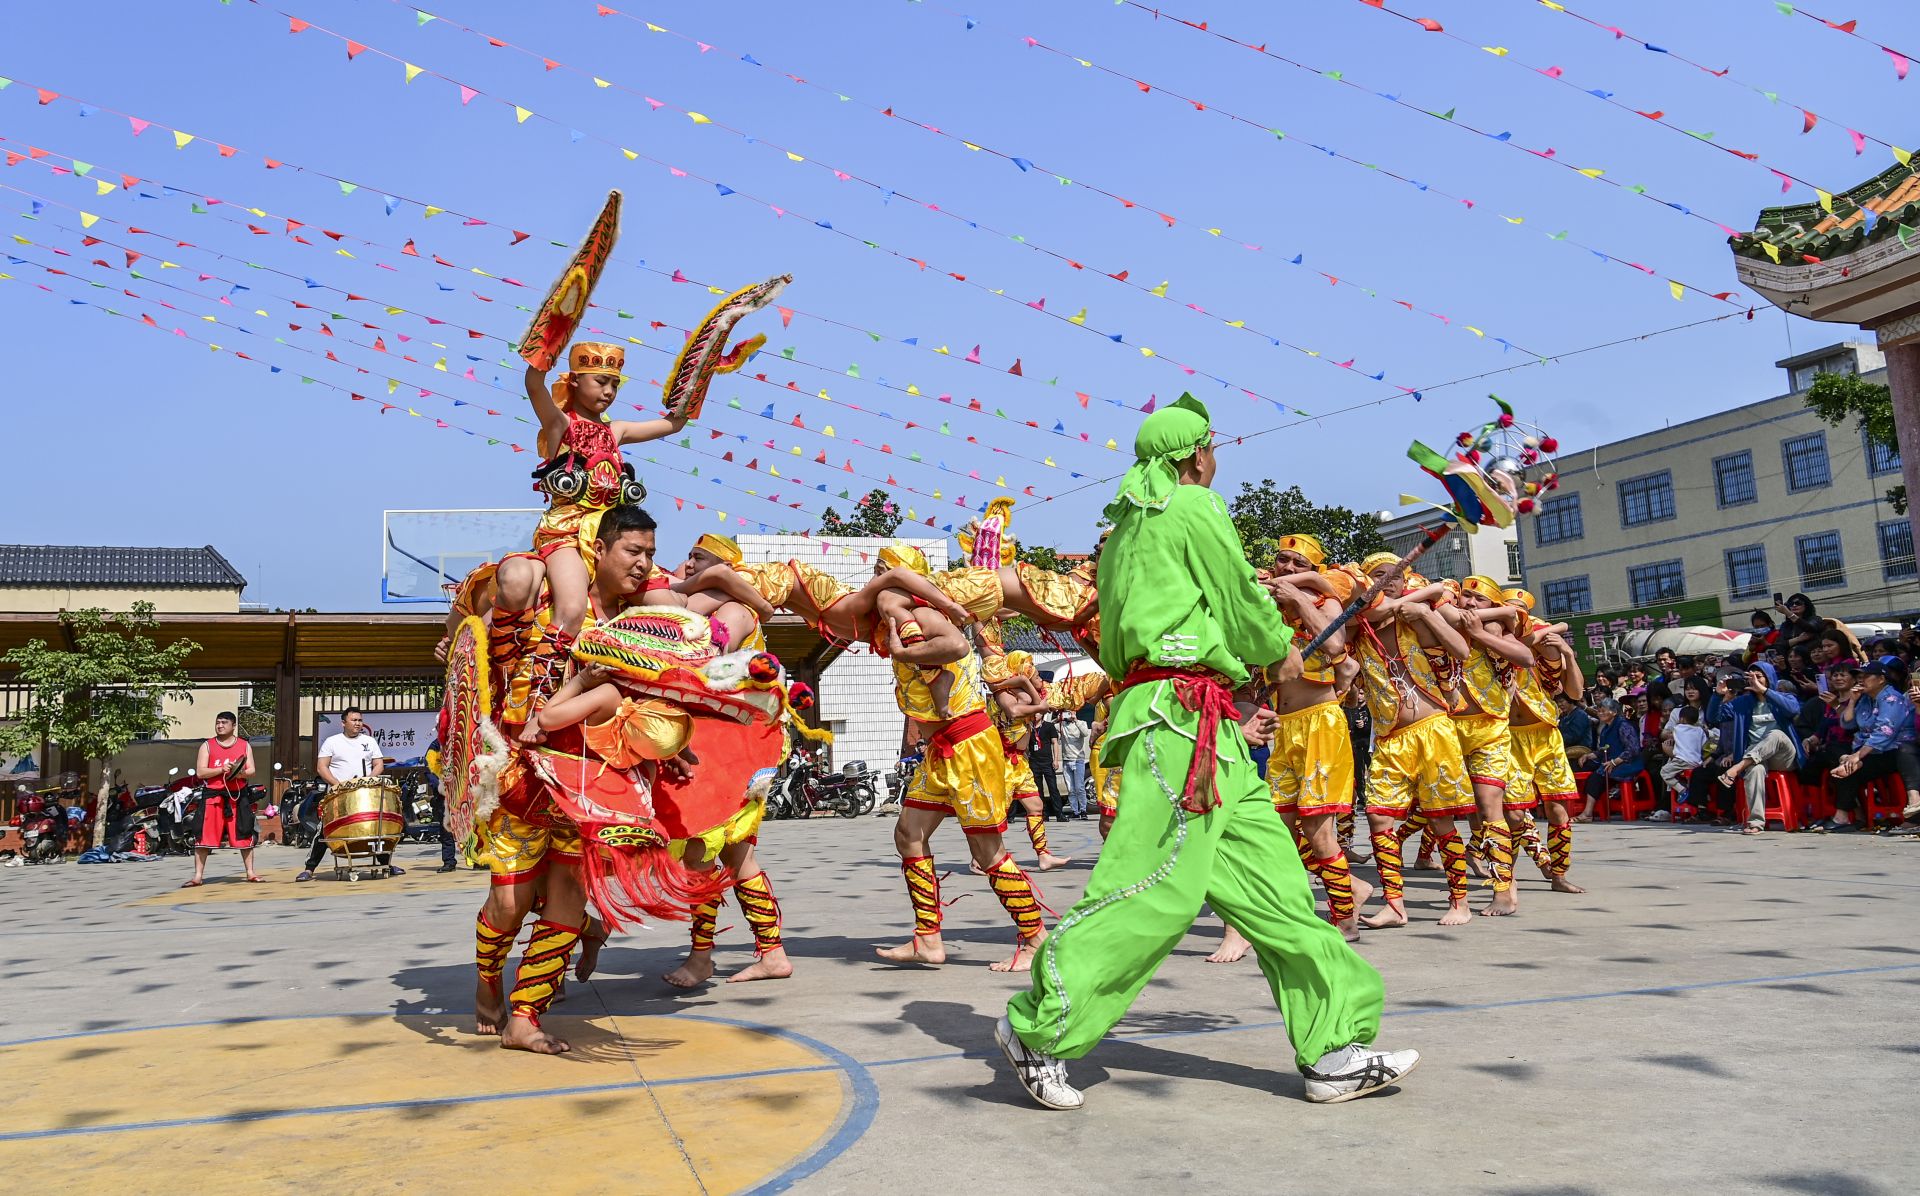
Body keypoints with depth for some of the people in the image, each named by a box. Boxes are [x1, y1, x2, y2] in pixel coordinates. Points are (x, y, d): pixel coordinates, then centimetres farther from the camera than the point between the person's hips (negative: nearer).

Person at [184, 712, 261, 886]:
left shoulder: (245, 745, 9)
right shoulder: (207, 746, 5)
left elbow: (251, 771, 4)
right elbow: (200, 772, -4)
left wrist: (240, 773, -18)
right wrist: (221, 769, -18)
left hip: (237, 794, 1)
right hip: (212, 795, -1)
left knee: (245, 835, 3)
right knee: (203, 837, -2)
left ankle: (251, 873, 12)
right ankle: (198, 877, 4)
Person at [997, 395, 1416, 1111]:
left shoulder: (1129, 528, 26)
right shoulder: (1193, 507, -1)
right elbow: (1243, 599, -2)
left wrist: (1230, 714, 23)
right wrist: (1283, 650, 20)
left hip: (1209, 729, 10)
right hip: (1182, 717, -10)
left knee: (1272, 883, 7)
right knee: (1158, 889, -14)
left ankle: (1336, 1051, 9)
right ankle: (1039, 1027, -7)